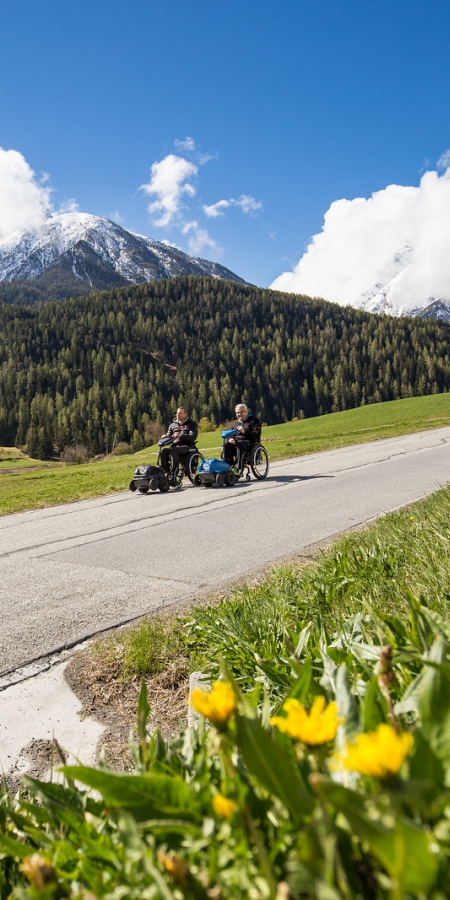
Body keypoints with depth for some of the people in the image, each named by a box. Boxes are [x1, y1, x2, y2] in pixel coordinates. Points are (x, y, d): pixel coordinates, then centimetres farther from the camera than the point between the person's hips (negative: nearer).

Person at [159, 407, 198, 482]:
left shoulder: (192, 424, 6)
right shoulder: (173, 424, 22)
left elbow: (193, 437, -9)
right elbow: (169, 435, 23)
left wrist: (180, 436, -24)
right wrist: (165, 437, -3)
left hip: (186, 446, -5)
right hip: (175, 446, 5)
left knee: (173, 451, -36)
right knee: (163, 450, -27)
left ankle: (173, 473, -35)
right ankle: (166, 472, -27)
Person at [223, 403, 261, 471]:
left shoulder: (253, 420, 5)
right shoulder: (237, 423, 25)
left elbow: (256, 435, -8)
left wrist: (245, 432, -23)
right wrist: (230, 439, -4)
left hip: (249, 442, -6)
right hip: (237, 441, 6)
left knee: (240, 444, -39)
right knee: (226, 444, -25)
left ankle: (237, 468, -42)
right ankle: (228, 466, -29)